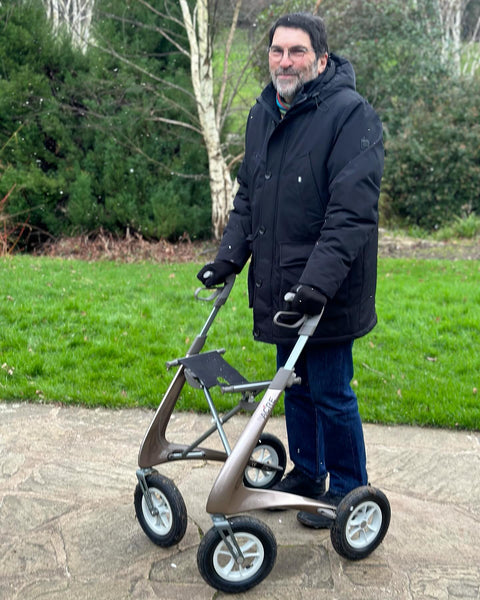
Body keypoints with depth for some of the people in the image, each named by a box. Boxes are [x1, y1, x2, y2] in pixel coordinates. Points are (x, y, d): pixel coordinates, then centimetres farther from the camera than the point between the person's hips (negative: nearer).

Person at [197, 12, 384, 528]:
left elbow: (352, 211, -22)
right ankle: (306, 472, 38)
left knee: (330, 392, 3)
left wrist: (319, 280, -30)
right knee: (295, 385, 19)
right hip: (279, 289, 7)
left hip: (327, 293, -7)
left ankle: (348, 491, 22)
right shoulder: (262, 115, 10)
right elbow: (247, 196, 18)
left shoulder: (351, 114, -15)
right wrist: (228, 258, 8)